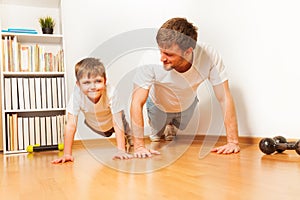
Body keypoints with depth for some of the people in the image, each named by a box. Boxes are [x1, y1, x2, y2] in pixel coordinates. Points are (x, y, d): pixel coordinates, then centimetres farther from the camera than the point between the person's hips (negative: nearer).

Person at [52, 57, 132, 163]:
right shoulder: (77, 95, -38)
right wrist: (67, 154, -38)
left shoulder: (111, 93, -41)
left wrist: (121, 150, -41)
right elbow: (71, 125, -35)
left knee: (129, 142, 2)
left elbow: (117, 123, -36)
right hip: (93, 126, 3)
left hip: (112, 121, -2)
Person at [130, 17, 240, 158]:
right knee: (157, 134, 26)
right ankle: (157, 128, 57)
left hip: (187, 105, 2)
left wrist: (233, 141, -37)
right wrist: (139, 146, -43)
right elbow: (137, 103, -37)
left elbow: (224, 98, -33)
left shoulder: (210, 56, -40)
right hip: (159, 105, -1)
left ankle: (171, 126, 62)